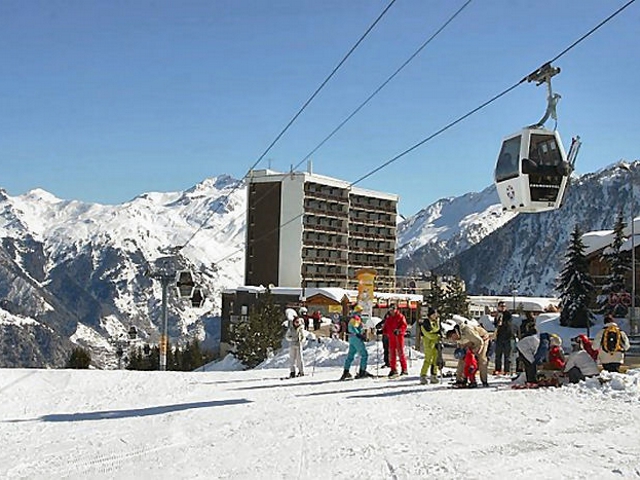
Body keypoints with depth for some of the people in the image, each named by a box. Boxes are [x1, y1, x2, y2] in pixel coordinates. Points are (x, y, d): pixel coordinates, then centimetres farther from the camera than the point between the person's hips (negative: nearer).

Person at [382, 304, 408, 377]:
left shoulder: (400, 316, 0)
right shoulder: (388, 318, 17)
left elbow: (404, 325, -11)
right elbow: (385, 327, 20)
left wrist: (399, 330, -24)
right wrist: (383, 331, 1)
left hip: (399, 336, -6)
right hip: (391, 337, 6)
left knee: (400, 352, -7)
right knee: (392, 353, 5)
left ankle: (404, 369, -3)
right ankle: (393, 369, 12)